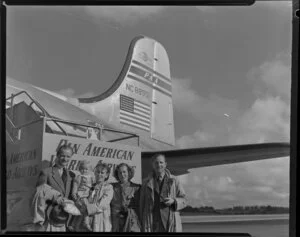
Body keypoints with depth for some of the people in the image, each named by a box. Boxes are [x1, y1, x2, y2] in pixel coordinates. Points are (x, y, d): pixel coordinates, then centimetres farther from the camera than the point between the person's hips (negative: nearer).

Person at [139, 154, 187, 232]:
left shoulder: (174, 181, 6)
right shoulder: (146, 182, 8)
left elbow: (183, 200, 8)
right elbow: (142, 205, 10)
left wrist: (173, 201, -13)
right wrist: (143, 226, 7)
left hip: (171, 222, 0)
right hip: (152, 224, 0)